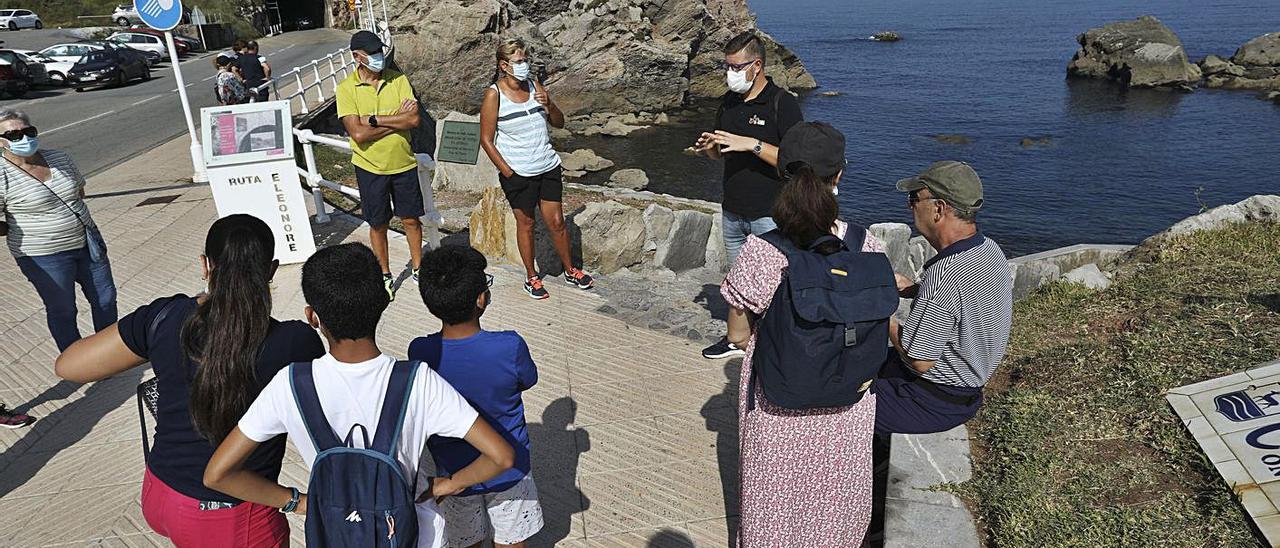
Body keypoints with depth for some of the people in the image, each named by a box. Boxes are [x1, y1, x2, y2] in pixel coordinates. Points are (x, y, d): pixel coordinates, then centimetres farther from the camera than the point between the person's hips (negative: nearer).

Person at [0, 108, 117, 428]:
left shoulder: (59, 159, 2)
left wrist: (53, 213, 7)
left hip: (87, 243, 6)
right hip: (45, 258, -6)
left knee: (105, 296, 17)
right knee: (62, 310, 8)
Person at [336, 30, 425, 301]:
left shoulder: (399, 80, -4)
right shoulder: (346, 88, -11)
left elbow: (414, 119, -17)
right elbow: (358, 134, -21)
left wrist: (374, 120, -20)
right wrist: (397, 119, -18)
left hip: (404, 164, 2)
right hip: (370, 167, -2)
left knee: (411, 219, 14)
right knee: (378, 225, 12)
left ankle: (418, 269, 33)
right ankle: (385, 275, 30)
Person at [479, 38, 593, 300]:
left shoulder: (535, 86, 3)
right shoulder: (494, 95, -10)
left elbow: (559, 123, 9)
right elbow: (486, 140, -8)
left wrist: (549, 106, -12)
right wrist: (507, 172, -12)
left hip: (548, 167, 4)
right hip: (518, 173, -4)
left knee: (556, 221, 9)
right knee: (526, 223, 8)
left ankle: (570, 270, 26)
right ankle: (531, 277, 24)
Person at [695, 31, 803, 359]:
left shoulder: (782, 104, -12)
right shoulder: (729, 102, 10)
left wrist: (752, 144, -26)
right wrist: (708, 147, -4)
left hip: (769, 215, -7)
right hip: (732, 212, 7)